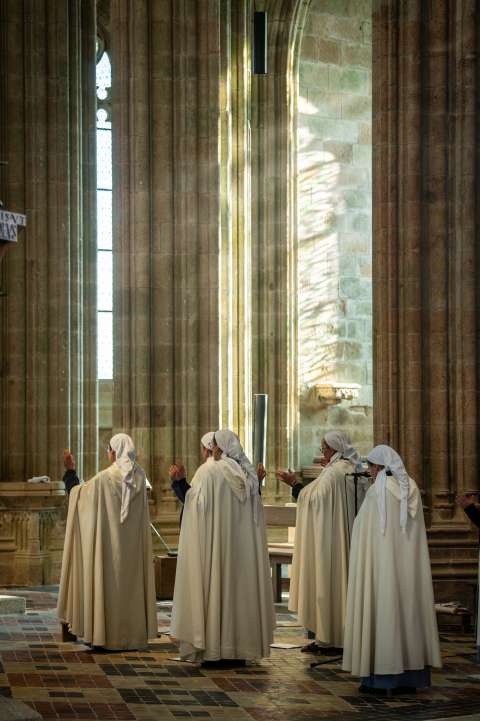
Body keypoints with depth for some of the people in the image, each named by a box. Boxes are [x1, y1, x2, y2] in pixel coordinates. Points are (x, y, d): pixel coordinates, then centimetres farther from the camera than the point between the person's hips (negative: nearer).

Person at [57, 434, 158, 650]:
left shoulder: (104, 478, -14)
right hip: (133, 546, 4)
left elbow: (77, 492, -2)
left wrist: (70, 471, 9)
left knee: (108, 584, 2)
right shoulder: (139, 476, -1)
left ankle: (106, 635, 4)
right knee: (130, 585, 10)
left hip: (108, 543, -4)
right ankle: (132, 634, 12)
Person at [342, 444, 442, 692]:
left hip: (382, 562, -6)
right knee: (408, 607, 9)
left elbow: (363, 530, -8)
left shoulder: (377, 491, -10)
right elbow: (416, 529, 11)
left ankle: (382, 675, -2)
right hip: (409, 563, 6)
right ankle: (411, 675, 11)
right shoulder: (412, 489, 6)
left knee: (382, 609, -1)